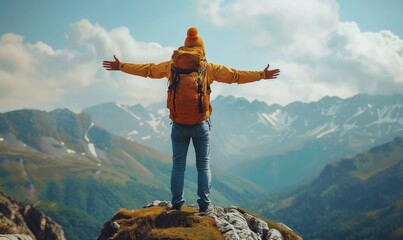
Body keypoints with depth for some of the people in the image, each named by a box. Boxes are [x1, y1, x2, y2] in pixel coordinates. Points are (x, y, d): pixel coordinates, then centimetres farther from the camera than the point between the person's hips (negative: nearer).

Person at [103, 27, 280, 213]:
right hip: (200, 125, -1)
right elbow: (235, 76, 1)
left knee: (178, 164, 10)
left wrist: (120, 66, 22)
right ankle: (204, 204, 8)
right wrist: (262, 75, 10)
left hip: (178, 125, 1)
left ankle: (176, 203, 10)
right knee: (203, 164, 9)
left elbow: (147, 70, 9)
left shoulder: (172, 66, 0)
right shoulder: (209, 68, -3)